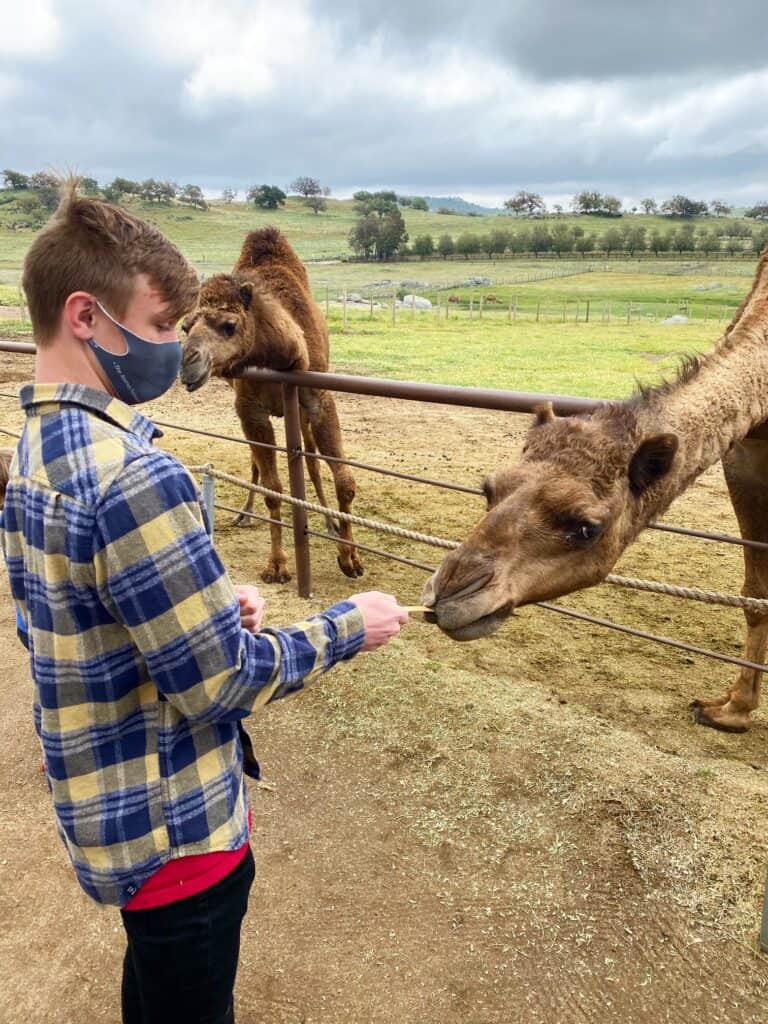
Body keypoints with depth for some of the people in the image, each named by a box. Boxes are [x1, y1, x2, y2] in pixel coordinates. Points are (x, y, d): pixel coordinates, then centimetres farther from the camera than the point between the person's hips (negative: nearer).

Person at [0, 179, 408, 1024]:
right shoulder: (133, 477, -30)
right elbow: (226, 682, -25)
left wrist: (208, 604, -1)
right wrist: (347, 627, -11)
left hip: (103, 810, 9)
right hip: (174, 830, -8)